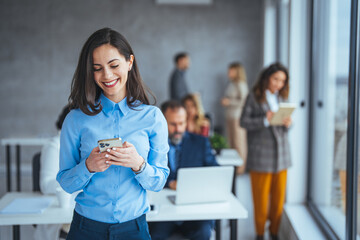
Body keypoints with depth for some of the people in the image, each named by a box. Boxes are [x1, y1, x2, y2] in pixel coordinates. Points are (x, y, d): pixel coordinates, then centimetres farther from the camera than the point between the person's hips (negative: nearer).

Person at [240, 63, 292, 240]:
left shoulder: (282, 97, 12)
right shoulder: (254, 97, -3)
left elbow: (286, 121, 14)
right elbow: (244, 121, -8)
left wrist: (288, 124, -9)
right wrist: (265, 120, -20)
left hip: (281, 154, 5)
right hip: (261, 155, -4)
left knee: (279, 196, 9)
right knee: (261, 197, 2)